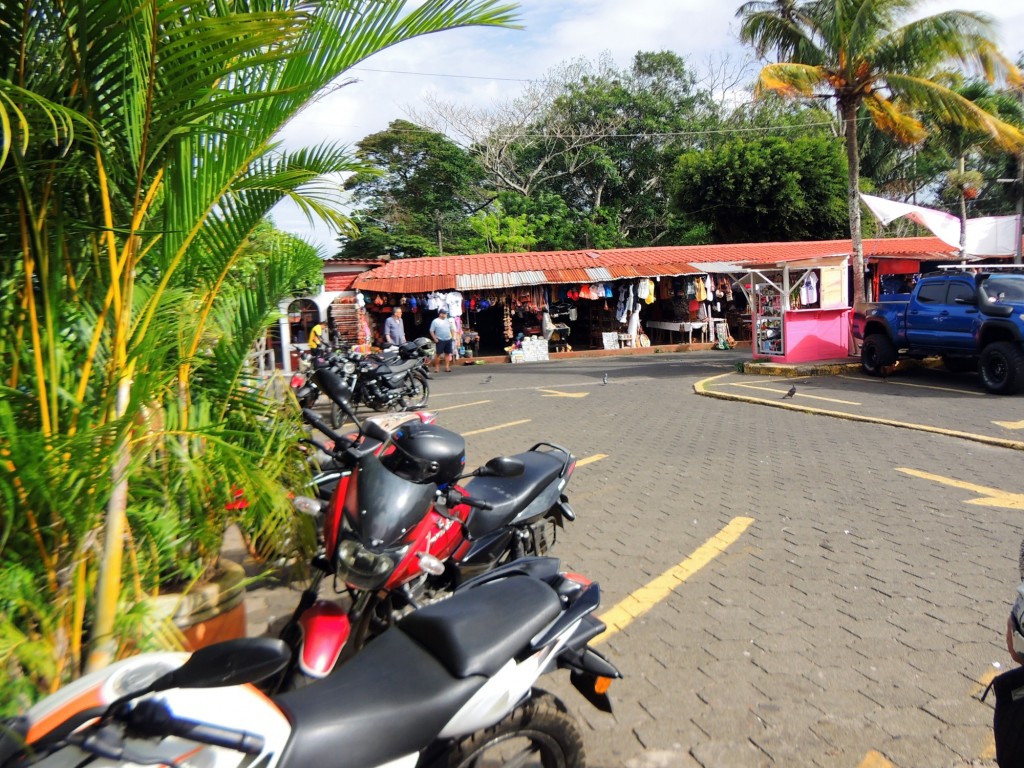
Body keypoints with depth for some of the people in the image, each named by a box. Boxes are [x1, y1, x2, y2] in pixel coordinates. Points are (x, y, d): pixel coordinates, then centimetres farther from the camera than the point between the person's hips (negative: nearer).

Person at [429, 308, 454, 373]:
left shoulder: (447, 320, 9)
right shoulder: (435, 321, -7)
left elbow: (451, 329, 19)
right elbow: (431, 331, -6)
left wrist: (452, 336, 8)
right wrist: (435, 339, -12)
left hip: (448, 340, 5)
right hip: (440, 340, -5)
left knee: (447, 353, 6)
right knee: (438, 354, -5)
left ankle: (447, 367, 11)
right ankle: (437, 367, 1)